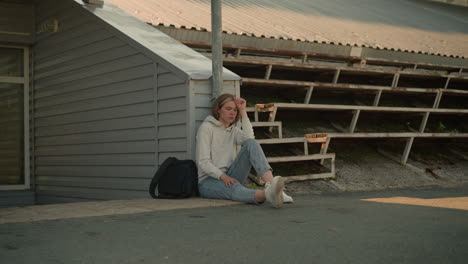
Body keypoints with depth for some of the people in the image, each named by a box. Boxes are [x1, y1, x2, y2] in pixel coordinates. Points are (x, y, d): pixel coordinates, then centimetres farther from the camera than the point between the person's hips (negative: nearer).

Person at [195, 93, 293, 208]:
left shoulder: (234, 130, 17)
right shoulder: (206, 127, 0)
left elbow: (249, 139, -9)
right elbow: (203, 162, -12)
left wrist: (243, 111, -4)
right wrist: (223, 176, -27)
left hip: (230, 177, 5)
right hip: (209, 181, -5)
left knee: (251, 144, -19)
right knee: (234, 188, -40)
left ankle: (271, 183, -44)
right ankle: (267, 195, -73)